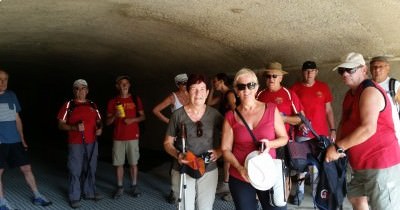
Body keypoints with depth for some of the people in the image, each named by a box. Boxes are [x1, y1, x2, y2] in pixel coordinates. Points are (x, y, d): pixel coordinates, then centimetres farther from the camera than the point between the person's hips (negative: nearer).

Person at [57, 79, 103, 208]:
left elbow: (98, 121, 19)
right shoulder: (69, 105, -2)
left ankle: (89, 193, 27)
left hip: (92, 143, 5)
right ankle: (74, 197, 11)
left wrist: (100, 128, -3)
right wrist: (75, 127, -20)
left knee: (90, 169, 13)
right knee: (75, 171, 0)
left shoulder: (93, 105, 10)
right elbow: (61, 125, -4)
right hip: (75, 144, -4)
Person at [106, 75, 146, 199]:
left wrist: (133, 120, -11)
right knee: (118, 164, 3)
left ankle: (134, 187, 14)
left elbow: (143, 116, 8)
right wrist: (115, 116, -14)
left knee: (133, 163, 3)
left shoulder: (136, 99, 5)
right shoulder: (112, 102, 5)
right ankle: (120, 188, 13)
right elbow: (107, 122, 6)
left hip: (133, 137, 0)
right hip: (118, 138, 1)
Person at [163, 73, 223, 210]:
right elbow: (167, 143, 3)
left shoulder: (214, 114, -2)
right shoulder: (178, 115, -5)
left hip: (209, 171, 2)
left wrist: (219, 151, -8)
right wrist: (177, 154, -15)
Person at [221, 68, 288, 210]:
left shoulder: (271, 109, -1)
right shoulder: (231, 116, -1)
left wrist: (270, 144, -15)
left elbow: (284, 138, 5)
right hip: (240, 178, 0)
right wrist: (240, 168, -15)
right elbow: (226, 149, 0)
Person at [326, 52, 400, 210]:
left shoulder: (370, 91, -18)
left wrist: (338, 148, -23)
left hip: (380, 162, -10)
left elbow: (368, 129, -29)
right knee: (356, 197, 21)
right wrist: (337, 145, -1)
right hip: (361, 163, 10)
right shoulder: (350, 94, 14)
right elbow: (344, 121, 17)